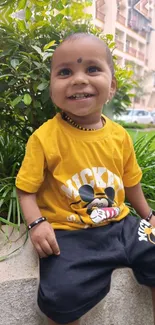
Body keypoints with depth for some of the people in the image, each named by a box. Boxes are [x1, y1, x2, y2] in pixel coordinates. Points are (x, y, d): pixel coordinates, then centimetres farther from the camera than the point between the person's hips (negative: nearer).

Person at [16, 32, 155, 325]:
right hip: (68, 234, -4)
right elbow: (26, 189, -6)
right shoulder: (44, 137, -12)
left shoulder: (119, 135, 1)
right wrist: (37, 223, -22)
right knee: (62, 297, -23)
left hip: (120, 224, 5)